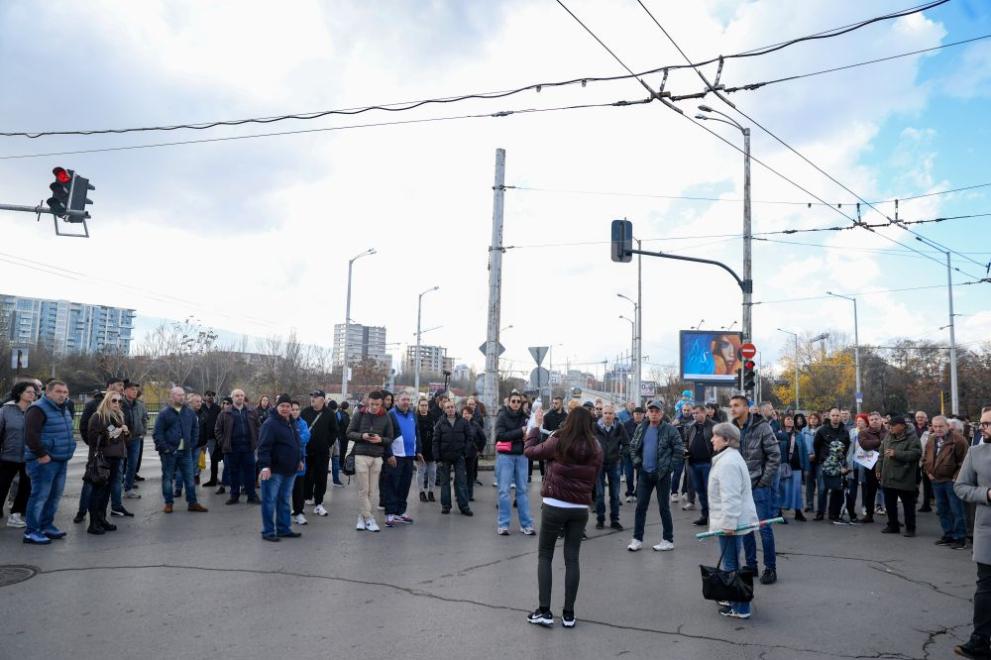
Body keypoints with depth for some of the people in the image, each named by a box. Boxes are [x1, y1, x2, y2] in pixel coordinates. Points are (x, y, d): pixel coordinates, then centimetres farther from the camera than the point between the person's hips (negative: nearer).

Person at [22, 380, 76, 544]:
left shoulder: (65, 409, 15)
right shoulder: (38, 409, -14)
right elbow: (30, 435, -23)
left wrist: (67, 451, 17)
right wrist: (42, 455, -21)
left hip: (61, 461, 9)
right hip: (44, 461, -9)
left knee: (55, 495, 15)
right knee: (40, 496, -5)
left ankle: (46, 526, 27)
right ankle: (31, 531, 4)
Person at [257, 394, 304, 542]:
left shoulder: (292, 423, 14)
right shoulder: (270, 423, -13)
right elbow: (264, 447, -20)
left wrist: (299, 460, 25)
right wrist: (265, 466, -28)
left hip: (289, 469, 8)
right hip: (274, 470, -8)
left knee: (285, 500, 15)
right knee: (270, 500, -1)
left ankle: (284, 529, 23)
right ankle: (268, 531, 7)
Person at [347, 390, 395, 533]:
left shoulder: (386, 418, 5)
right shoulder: (360, 415, 2)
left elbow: (390, 438, 7)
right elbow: (349, 433, 4)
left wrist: (380, 439, -14)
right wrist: (361, 436, -14)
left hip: (377, 457, 2)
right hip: (361, 455, -2)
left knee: (372, 490, 4)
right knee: (364, 489, -2)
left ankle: (361, 517, 16)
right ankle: (369, 519, 4)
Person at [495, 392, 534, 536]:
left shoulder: (524, 416, 3)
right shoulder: (503, 416, -4)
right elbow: (500, 435, -16)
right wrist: (520, 432, -20)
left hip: (521, 456, 3)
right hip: (505, 456, -3)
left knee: (522, 490, 7)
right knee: (504, 490, 1)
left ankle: (526, 524, 13)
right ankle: (503, 524, 9)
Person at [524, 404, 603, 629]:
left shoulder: (557, 443, -10)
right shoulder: (595, 449, 0)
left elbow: (529, 451, 3)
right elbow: (593, 480, 10)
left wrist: (536, 426, 13)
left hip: (554, 506, -3)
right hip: (580, 509, 3)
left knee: (545, 556, 9)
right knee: (572, 558, 9)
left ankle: (544, 611, 5)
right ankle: (568, 614, 12)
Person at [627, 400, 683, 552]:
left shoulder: (670, 430, -9)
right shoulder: (641, 428, 6)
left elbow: (679, 451, -7)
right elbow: (633, 446, 16)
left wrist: (669, 467, -10)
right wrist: (637, 461, 4)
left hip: (662, 474, -4)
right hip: (644, 473, 5)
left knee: (664, 506, 4)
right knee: (640, 506, 7)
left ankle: (668, 540, 15)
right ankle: (637, 539, 15)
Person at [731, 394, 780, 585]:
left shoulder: (762, 426, -10)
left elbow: (775, 456, -10)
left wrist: (763, 481, -11)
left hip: (759, 486, -5)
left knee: (764, 527, -1)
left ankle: (770, 568, 11)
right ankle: (750, 565, 23)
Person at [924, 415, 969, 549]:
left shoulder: (958, 440, -11)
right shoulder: (931, 440, 10)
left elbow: (964, 461, -13)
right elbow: (925, 458, 20)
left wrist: (956, 477, -14)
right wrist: (928, 472, 8)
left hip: (951, 481, -7)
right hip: (936, 481, 7)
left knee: (957, 510, -2)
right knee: (942, 510, 14)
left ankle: (960, 538, 5)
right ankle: (948, 535, 25)